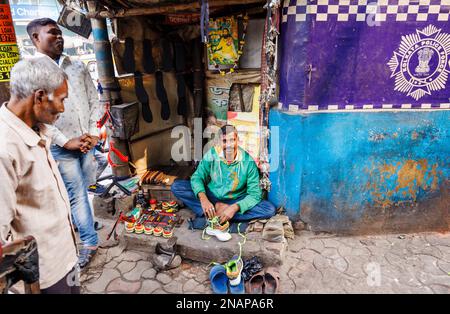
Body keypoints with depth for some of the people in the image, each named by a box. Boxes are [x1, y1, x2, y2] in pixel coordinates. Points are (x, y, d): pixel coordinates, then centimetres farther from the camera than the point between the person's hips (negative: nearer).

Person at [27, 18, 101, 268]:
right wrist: (66, 142, -13)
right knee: (77, 194, 2)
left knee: (83, 190, 16)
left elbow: (94, 101, 9)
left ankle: (81, 220, 39)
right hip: (61, 147, -4)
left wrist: (94, 133, -2)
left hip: (88, 142, 4)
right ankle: (90, 242, 14)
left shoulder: (78, 67, 10)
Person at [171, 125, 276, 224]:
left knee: (270, 209, -26)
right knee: (176, 186, -18)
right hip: (210, 198, 1)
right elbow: (197, 177, -12)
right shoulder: (212, 154, -11)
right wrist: (203, 198, -33)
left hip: (235, 201, 0)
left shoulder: (248, 161, -16)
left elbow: (255, 194, -16)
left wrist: (235, 207, -33)